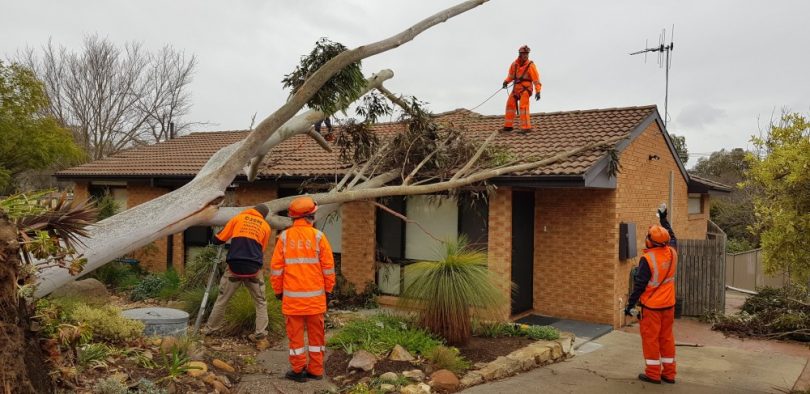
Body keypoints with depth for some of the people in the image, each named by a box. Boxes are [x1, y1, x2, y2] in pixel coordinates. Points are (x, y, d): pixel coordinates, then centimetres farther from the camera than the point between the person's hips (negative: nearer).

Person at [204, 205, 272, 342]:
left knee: (222, 300, 15)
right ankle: (260, 332, 3)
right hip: (253, 269, 0)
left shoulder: (238, 218, 8)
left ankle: (210, 328, 24)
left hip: (234, 267, 0)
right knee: (260, 302, 12)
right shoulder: (266, 226, 10)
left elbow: (218, 239, 11)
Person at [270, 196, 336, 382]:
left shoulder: (284, 237, -1)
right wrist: (328, 289, 8)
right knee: (316, 333, 11)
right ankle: (316, 370, 18)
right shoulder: (318, 236, -3)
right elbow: (328, 267, -2)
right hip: (315, 295, 0)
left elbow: (276, 267, 1)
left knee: (295, 333, 8)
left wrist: (278, 290, 12)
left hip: (292, 296, 0)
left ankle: (298, 370, 15)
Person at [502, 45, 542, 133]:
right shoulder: (514, 64, 4)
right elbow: (511, 75, 18)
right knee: (510, 104, 9)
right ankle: (508, 126, 18)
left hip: (525, 89, -7)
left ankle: (526, 127, -19)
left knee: (523, 106, -19)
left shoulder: (530, 65, -11)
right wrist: (506, 81, -2)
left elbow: (536, 79, -14)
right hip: (516, 88, 7)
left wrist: (538, 91, -22)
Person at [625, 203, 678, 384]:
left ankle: (653, 374, 10)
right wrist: (663, 218, 28)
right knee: (667, 338, 14)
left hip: (651, 306, -6)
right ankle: (669, 373, 20)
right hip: (669, 304, 6)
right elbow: (672, 237, 21)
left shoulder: (647, 259, -20)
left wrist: (630, 305, -10)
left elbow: (639, 285, -18)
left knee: (651, 339, 4)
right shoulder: (672, 253, -3)